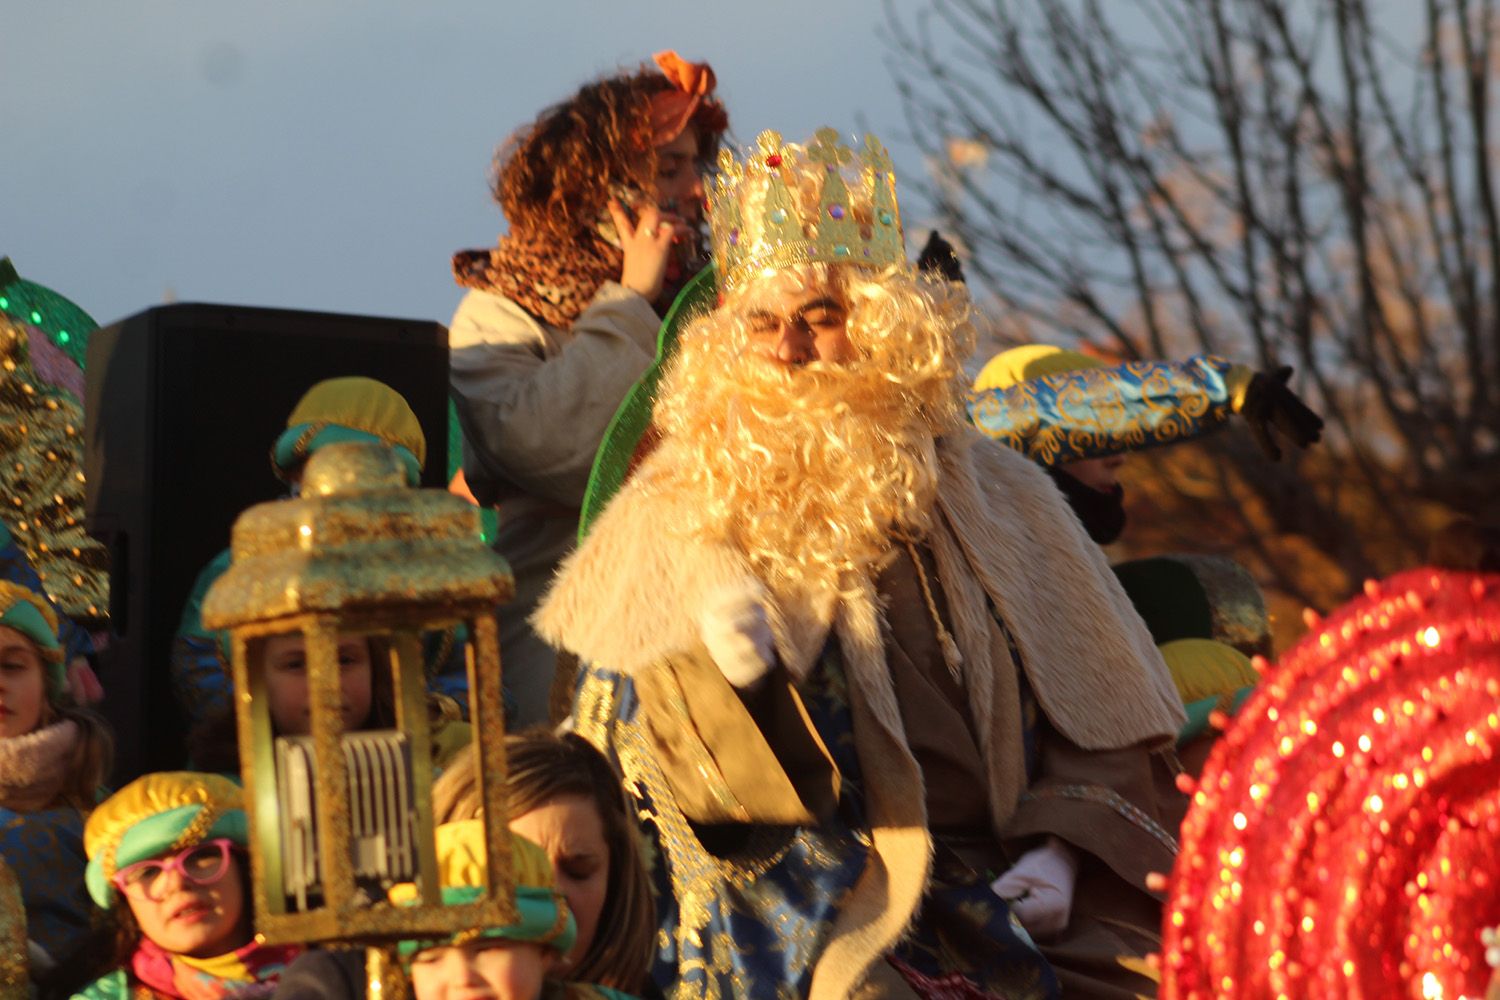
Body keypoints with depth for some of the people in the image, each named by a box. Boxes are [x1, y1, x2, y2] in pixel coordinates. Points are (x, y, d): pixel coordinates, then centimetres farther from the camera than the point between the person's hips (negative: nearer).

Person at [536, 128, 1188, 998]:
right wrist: (718, 673, -20)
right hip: (800, 916, -3)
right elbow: (645, 779, -1)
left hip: (1004, 906, 3)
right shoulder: (676, 516, 5)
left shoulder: (993, 495, 10)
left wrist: (1062, 849, -3)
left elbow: (1105, 729, 13)